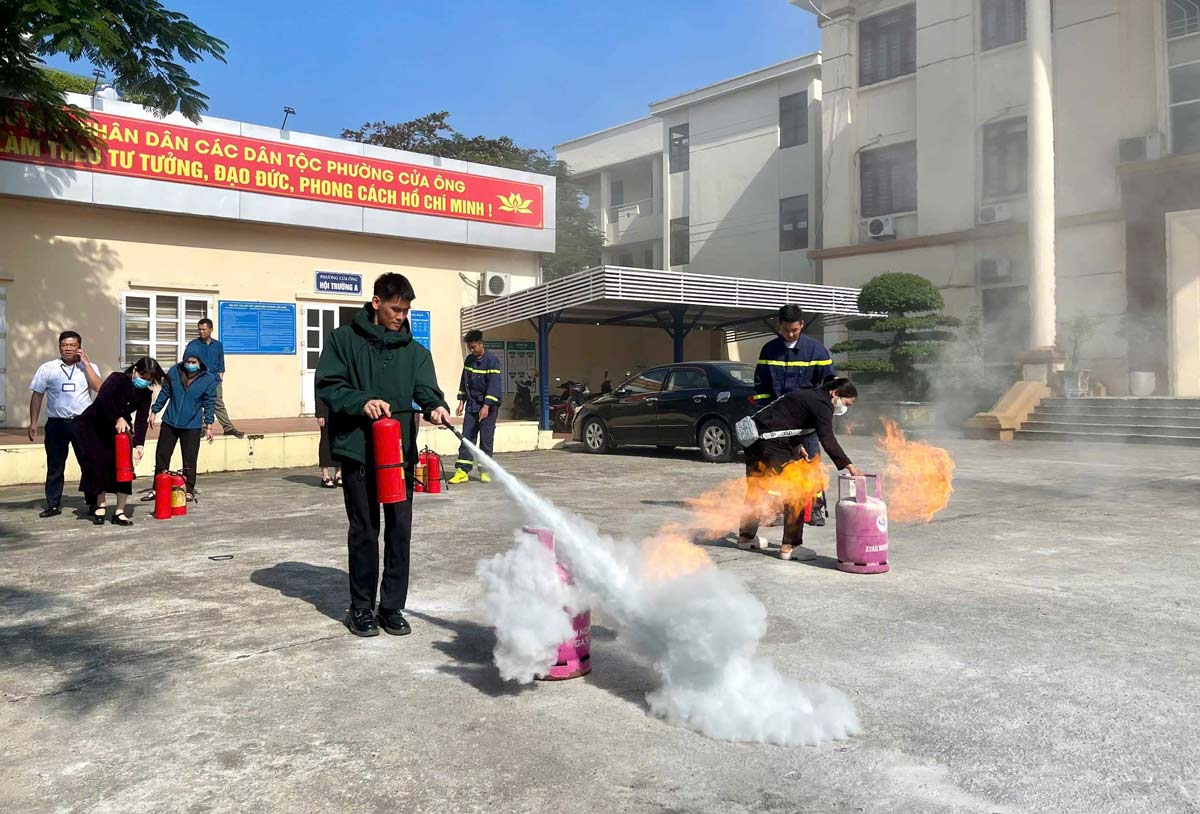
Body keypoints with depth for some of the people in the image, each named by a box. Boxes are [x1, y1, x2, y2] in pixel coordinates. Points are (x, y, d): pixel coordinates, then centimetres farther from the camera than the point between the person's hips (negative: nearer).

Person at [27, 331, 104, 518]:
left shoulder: (89, 367, 5)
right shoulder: (47, 368, 6)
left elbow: (99, 387, -12)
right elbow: (37, 395, 7)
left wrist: (85, 362, -10)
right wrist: (33, 423, 3)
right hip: (56, 424, 1)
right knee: (55, 467, 7)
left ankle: (93, 503, 12)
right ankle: (53, 505, 16)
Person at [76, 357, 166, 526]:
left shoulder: (145, 394, -9)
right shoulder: (117, 379, -23)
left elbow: (142, 420, -17)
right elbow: (104, 398, -41)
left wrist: (139, 445, -28)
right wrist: (117, 418, -35)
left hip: (119, 429, 4)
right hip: (93, 426, -4)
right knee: (98, 463, -9)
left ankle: (120, 512, -3)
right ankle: (101, 504, 12)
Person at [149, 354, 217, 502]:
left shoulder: (209, 379, -8)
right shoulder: (174, 372, -3)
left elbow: (210, 403, -2)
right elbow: (164, 394, 7)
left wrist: (209, 426, -5)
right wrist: (154, 412, 9)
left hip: (192, 426, -2)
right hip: (169, 422, 3)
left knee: (189, 460, 1)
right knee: (161, 456, 8)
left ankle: (189, 491, 14)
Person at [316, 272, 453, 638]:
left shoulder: (414, 350, 11)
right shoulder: (343, 340, 2)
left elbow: (425, 388, -1)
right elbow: (327, 386, -4)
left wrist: (436, 406, -24)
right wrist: (361, 402, -20)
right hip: (358, 450, -3)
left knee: (400, 530, 5)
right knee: (364, 531, 5)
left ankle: (392, 606, 17)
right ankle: (361, 607, 18)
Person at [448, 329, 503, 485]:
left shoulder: (492, 360, -10)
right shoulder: (469, 360, 10)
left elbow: (494, 384, -16)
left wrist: (486, 406, -21)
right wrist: (461, 402, 12)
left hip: (488, 406, -5)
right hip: (471, 405, 6)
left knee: (486, 439, -1)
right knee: (466, 438, 0)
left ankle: (485, 471, 7)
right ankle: (462, 471, 0)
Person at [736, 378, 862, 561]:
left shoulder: (809, 395, 21)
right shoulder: (821, 404, -9)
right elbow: (827, 439, -21)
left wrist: (797, 445, 21)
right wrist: (848, 465, -24)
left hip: (754, 437, 11)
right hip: (773, 444, -11)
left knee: (756, 488, 23)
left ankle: (746, 537, 37)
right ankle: (790, 546, -2)